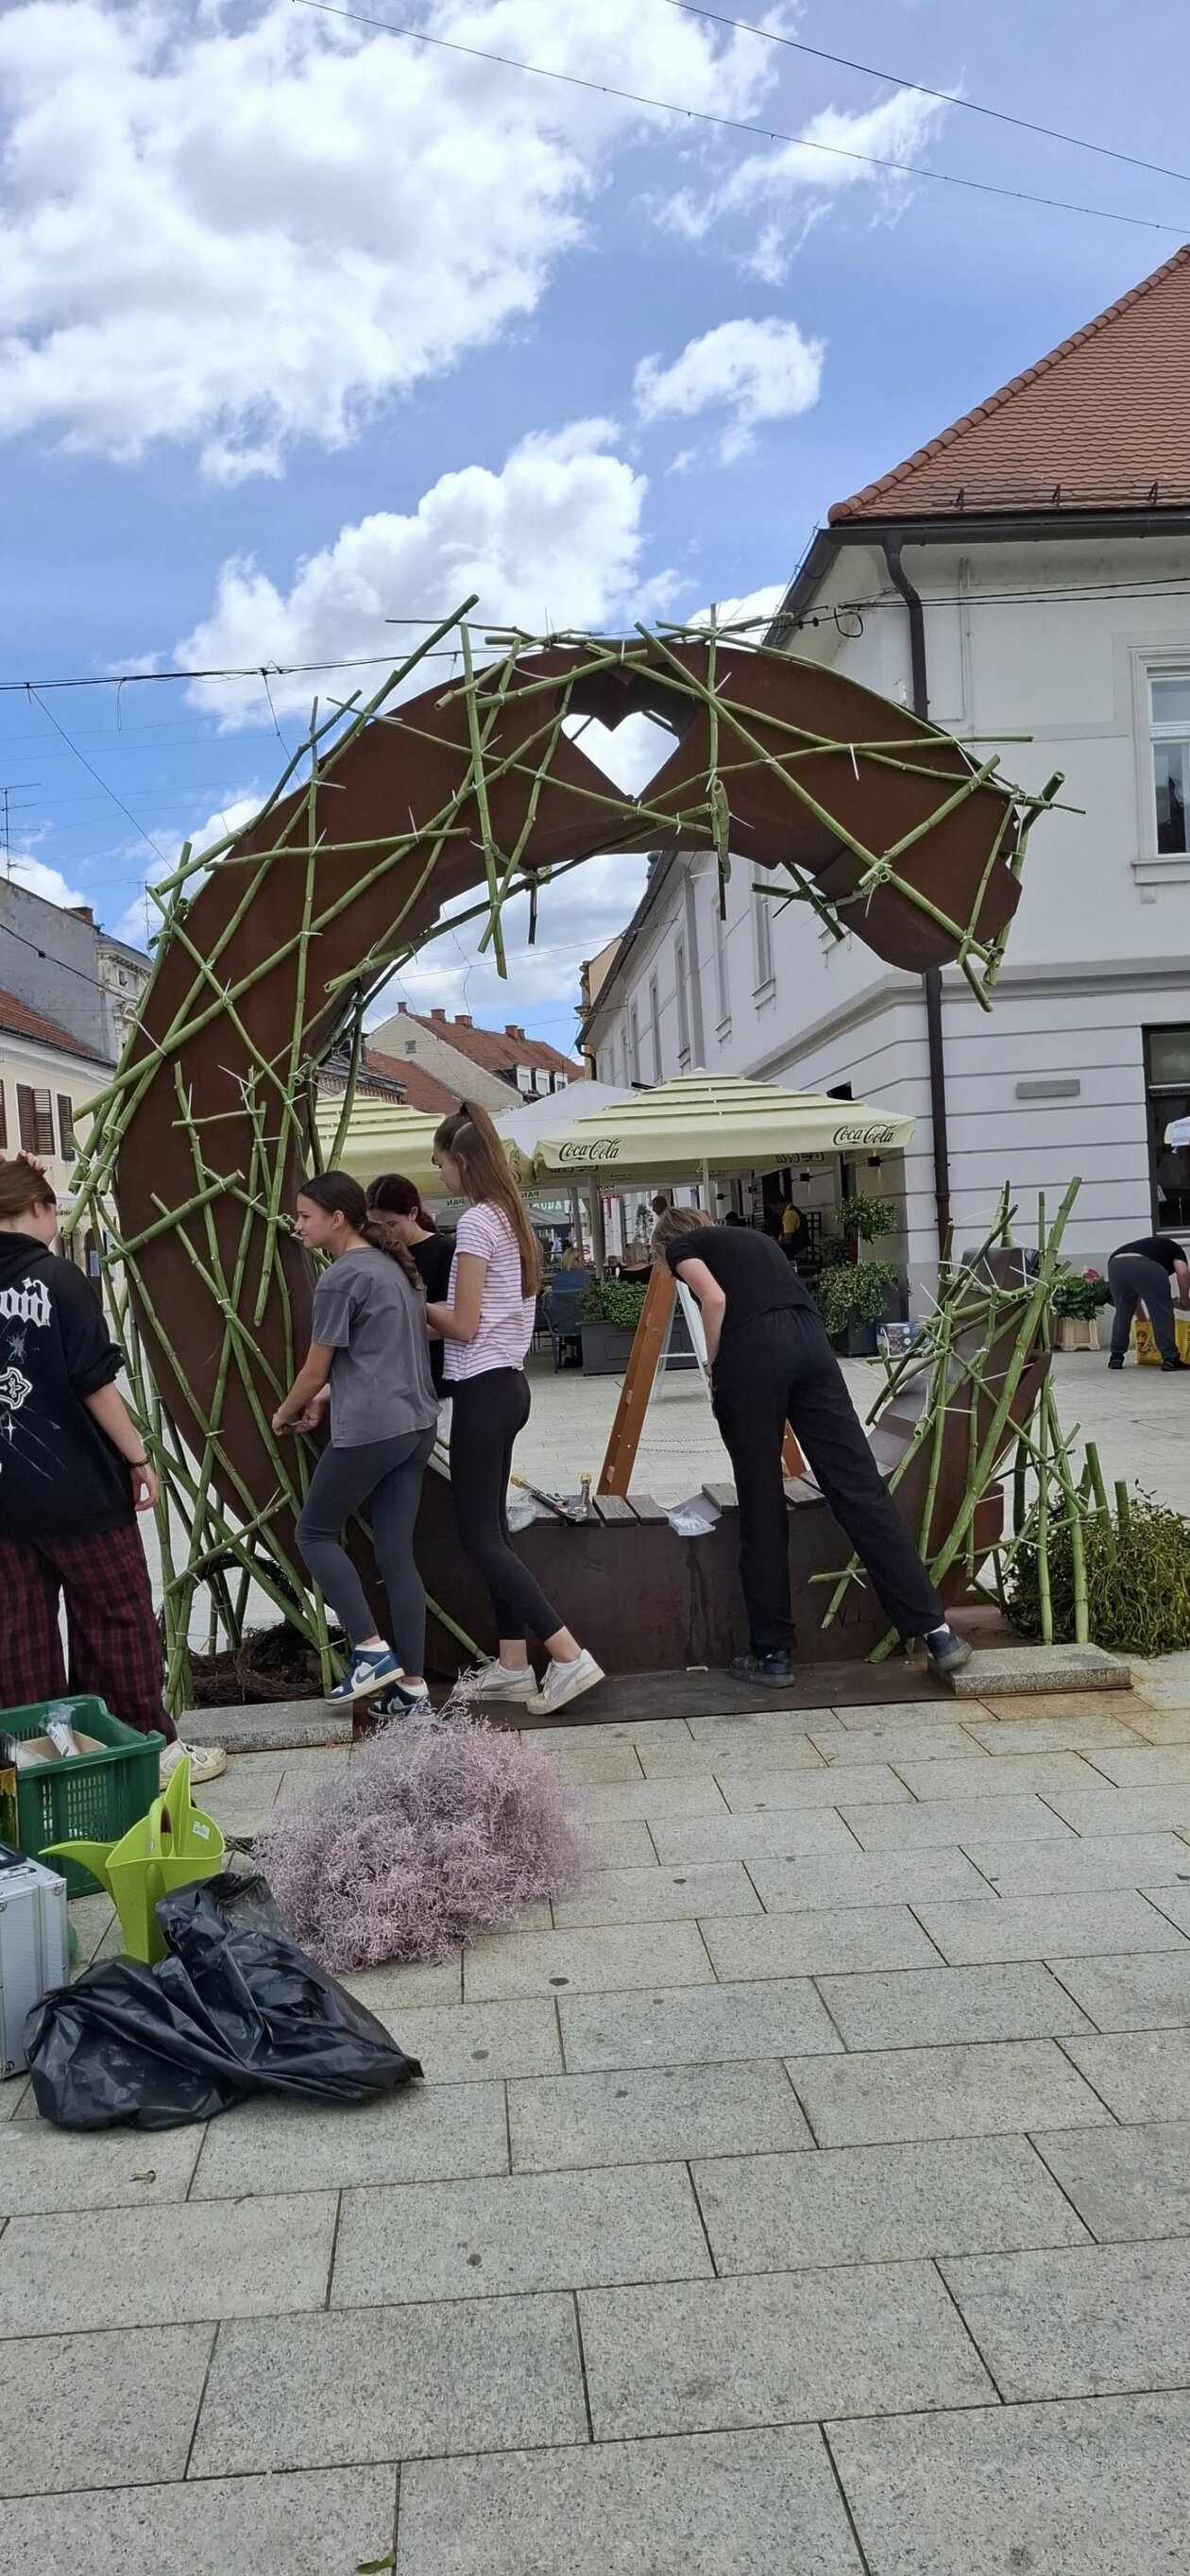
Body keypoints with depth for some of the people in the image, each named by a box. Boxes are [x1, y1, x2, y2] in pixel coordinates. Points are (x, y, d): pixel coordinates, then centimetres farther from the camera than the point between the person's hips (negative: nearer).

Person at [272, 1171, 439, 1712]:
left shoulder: (340, 1278, -11)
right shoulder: (394, 1266, 15)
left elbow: (315, 1369, -5)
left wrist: (285, 1413, 14)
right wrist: (321, 1400, 18)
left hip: (369, 1430, -8)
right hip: (417, 1424, 8)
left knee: (314, 1532, 10)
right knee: (397, 1553, 9)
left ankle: (371, 1651, 2)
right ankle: (412, 1686, 8)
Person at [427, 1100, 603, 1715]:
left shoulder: (476, 1223, -15)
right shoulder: (512, 1219, 13)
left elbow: (463, 1325, -16)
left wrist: (417, 1306, 1)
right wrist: (435, 1307, 9)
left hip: (483, 1389, -9)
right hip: (507, 1382, 9)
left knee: (479, 1538, -5)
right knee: (490, 1528, 13)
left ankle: (570, 1657, -10)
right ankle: (512, 1665, 18)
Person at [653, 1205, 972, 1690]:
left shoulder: (682, 1247, 19)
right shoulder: (756, 1239, 36)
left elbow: (715, 1298, -3)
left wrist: (712, 1371, 8)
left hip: (751, 1351, -5)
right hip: (809, 1340, 5)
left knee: (761, 1506, 3)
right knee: (860, 1486, 0)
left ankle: (773, 1653, 10)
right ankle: (936, 1630, -4)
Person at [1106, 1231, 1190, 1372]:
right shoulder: (1175, 1248, 33)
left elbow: (1133, 1295, 48)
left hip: (1115, 1264, 5)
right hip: (1145, 1266, -5)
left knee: (1122, 1313, 23)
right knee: (1162, 1314, 8)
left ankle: (1116, 1357, 25)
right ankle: (1170, 1358, 9)